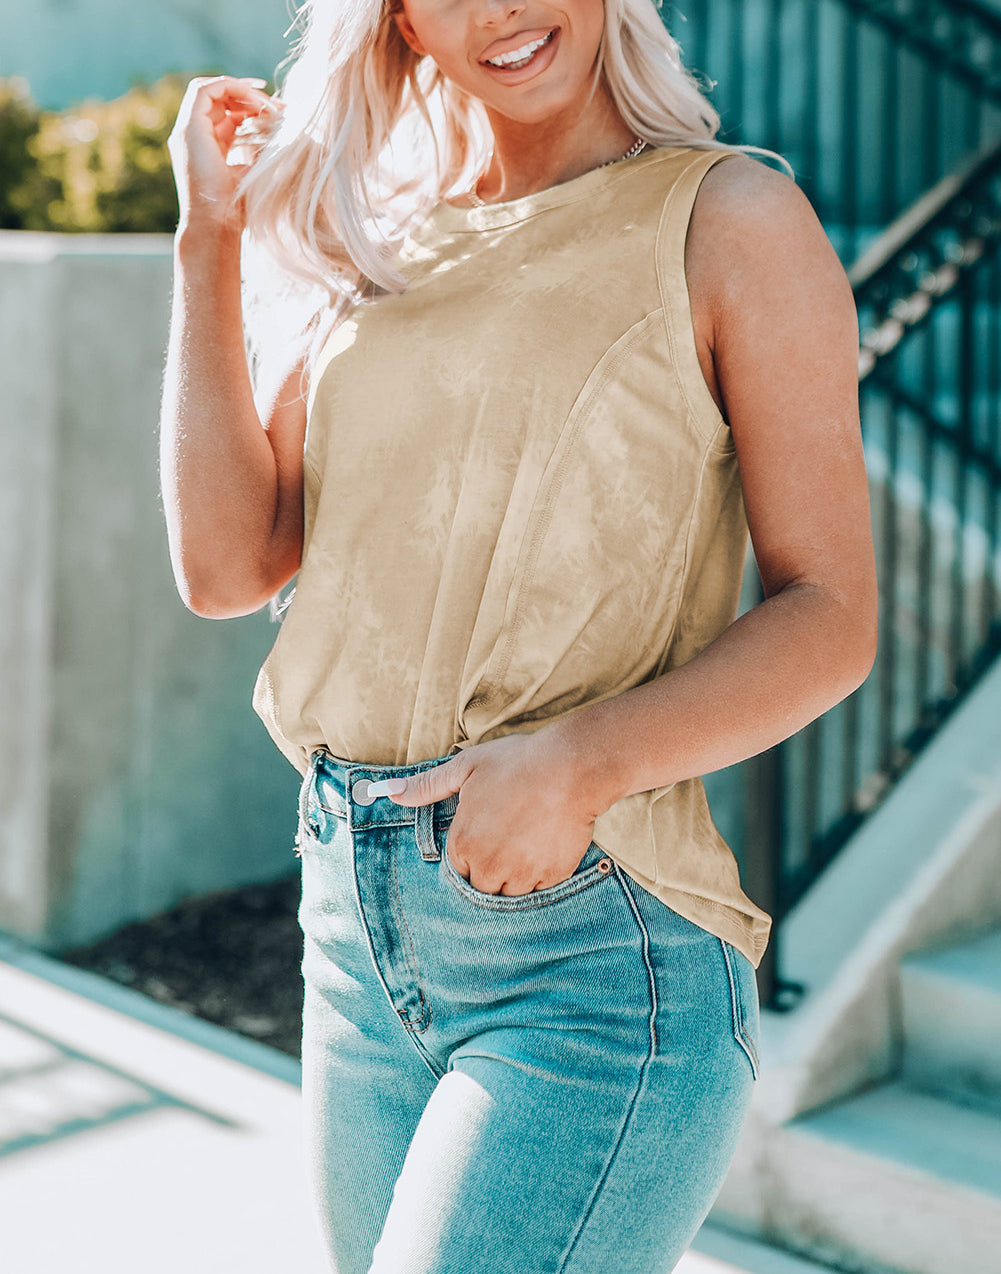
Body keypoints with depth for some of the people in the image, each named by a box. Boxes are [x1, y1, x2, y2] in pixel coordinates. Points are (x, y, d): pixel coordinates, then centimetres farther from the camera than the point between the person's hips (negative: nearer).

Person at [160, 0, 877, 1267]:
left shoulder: (732, 221, -4)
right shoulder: (374, 251, 11)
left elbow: (829, 618, -7)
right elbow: (226, 564, 4)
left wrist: (581, 761, -22)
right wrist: (211, 239, 3)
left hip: (596, 942, -5)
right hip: (358, 924, 6)